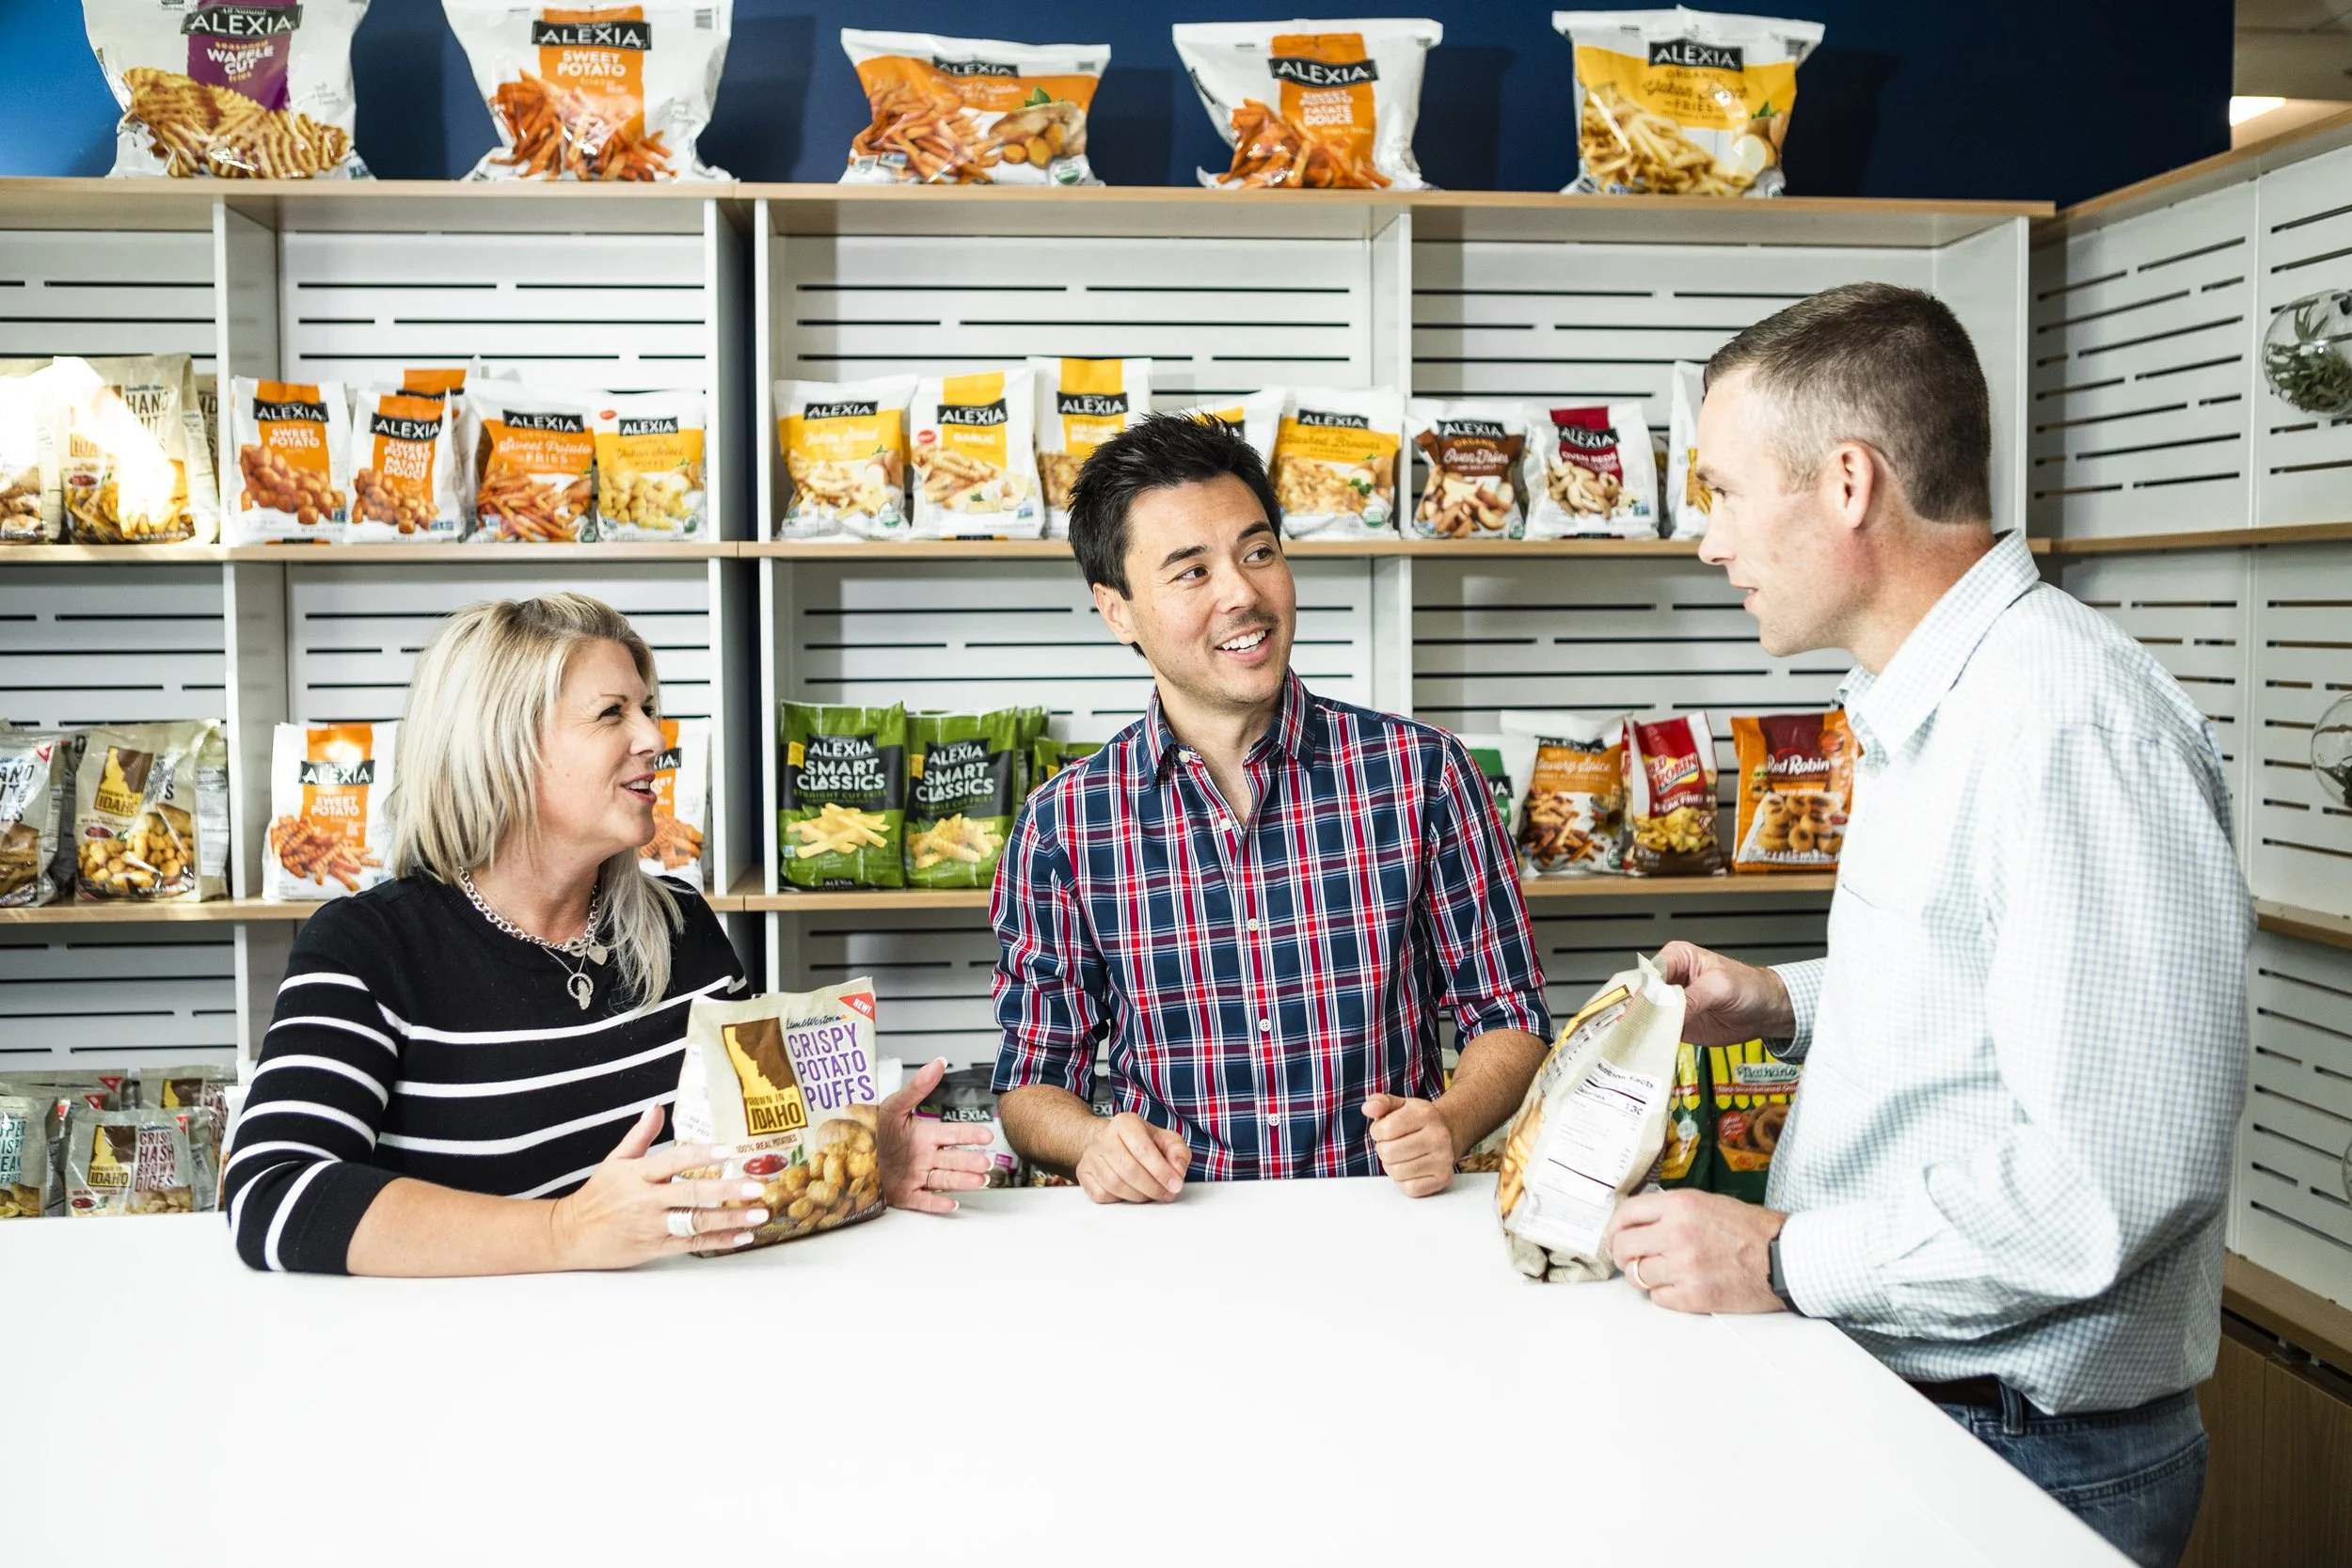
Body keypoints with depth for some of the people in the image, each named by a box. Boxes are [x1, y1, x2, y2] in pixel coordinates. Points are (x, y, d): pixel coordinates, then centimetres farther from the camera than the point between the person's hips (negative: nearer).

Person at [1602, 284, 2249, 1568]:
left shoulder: (2065, 718, -23)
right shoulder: (1929, 711, 11)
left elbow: (2122, 1170, -29)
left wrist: (1788, 1260, -21)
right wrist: (1787, 1004, 8)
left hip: (2024, 1454, -9)